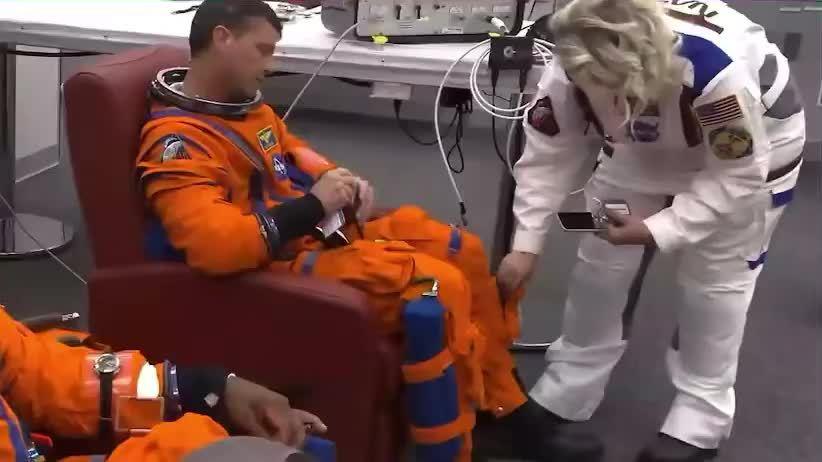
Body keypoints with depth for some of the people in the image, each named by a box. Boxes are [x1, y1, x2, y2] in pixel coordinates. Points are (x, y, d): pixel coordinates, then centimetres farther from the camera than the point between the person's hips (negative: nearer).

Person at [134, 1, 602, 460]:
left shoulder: (244, 104, 10)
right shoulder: (177, 140, -19)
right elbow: (213, 244, -32)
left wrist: (342, 183, 4)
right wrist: (312, 207, -24)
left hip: (325, 231, 10)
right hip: (285, 263, -10)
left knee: (464, 251, 7)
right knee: (439, 285, -24)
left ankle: (503, 405, 19)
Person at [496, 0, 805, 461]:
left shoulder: (719, 72, -44)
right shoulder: (573, 68, -30)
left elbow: (737, 178, -30)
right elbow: (547, 156, -18)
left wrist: (659, 230, -33)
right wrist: (526, 245, -22)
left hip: (749, 155, -4)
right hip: (647, 151, 5)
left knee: (713, 283, -2)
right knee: (601, 265, 5)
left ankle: (699, 420, 16)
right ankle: (564, 393, 21)